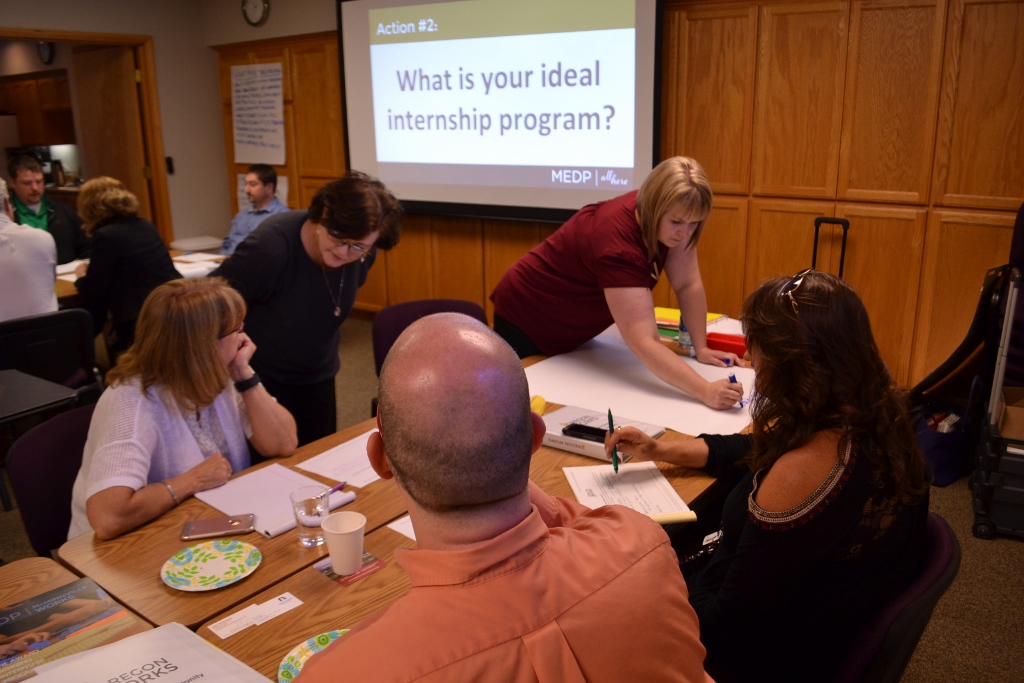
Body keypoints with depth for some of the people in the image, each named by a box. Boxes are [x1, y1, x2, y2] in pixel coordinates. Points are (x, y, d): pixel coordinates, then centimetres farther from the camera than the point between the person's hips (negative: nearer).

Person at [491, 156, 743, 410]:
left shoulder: (669, 221, -17)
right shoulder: (617, 240, -39)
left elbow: (689, 285, -7)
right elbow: (642, 343, -44)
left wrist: (701, 348, -14)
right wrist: (706, 392, -52)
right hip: (528, 324, -7)